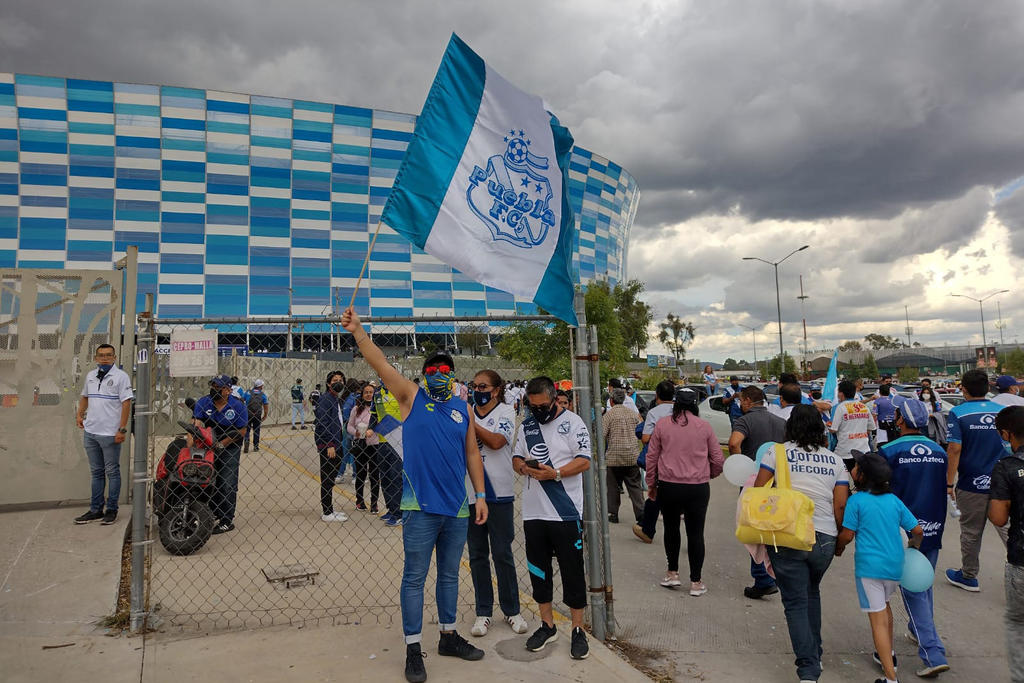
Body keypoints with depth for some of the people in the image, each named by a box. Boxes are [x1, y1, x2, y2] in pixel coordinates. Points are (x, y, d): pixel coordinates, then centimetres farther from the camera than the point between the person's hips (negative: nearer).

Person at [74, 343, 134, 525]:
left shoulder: (121, 376, -8)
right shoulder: (91, 375, 12)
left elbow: (126, 403, -12)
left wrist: (122, 429, -17)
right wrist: (79, 414, 13)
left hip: (110, 434, -7)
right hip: (90, 432, 7)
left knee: (112, 472, 2)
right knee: (96, 473, 14)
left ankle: (112, 510, 9)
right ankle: (95, 510, 21)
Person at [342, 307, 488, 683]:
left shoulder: (463, 408, 8)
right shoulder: (412, 397, 0)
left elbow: (472, 454, 11)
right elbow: (381, 363, -10)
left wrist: (480, 495, 7)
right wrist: (357, 330, -21)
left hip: (458, 508, 4)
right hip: (420, 508, -4)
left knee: (450, 575, 17)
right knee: (415, 577, 3)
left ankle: (449, 636, 32)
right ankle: (413, 649, 14)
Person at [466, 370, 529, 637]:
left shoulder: (505, 412, -1)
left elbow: (496, 441, -17)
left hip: (499, 492, -3)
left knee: (502, 554, 6)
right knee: (477, 555, 10)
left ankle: (511, 610, 21)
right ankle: (483, 612, 22)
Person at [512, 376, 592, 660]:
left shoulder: (572, 422, -5)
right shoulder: (526, 426, 11)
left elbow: (584, 461, -9)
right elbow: (516, 457, 15)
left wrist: (555, 473, -21)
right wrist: (524, 467, -9)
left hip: (566, 512, -5)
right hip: (533, 511, 5)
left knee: (572, 571, 3)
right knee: (538, 570, 13)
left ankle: (578, 630, 18)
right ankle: (547, 625, 30)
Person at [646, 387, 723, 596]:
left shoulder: (662, 425, -2)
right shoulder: (705, 426, -1)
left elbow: (651, 458, 3)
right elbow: (718, 460, 5)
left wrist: (651, 485, 15)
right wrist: (709, 475, 26)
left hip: (669, 487, 0)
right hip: (698, 487, 0)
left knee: (671, 529, 19)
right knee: (695, 534, 8)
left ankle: (672, 573, 25)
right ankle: (696, 582, 14)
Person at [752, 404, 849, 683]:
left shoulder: (776, 452, -1)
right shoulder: (834, 460, 7)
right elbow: (841, 505, 2)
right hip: (825, 538, 4)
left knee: (796, 603, 4)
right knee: (812, 594, 26)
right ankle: (815, 655, 35)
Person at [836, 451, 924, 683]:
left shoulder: (856, 500, -10)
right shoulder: (894, 500, 6)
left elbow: (847, 534, -9)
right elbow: (917, 530, 7)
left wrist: (838, 549, 11)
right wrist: (915, 547, 28)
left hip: (869, 566, -6)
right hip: (894, 564, 6)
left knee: (878, 618, -2)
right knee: (884, 605, 29)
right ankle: (888, 654, 44)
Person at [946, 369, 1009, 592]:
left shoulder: (958, 413, -10)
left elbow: (954, 449, -15)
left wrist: (949, 483, -8)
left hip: (971, 485, -3)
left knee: (971, 533, 12)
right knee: (1010, 531, 9)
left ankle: (968, 577, 26)